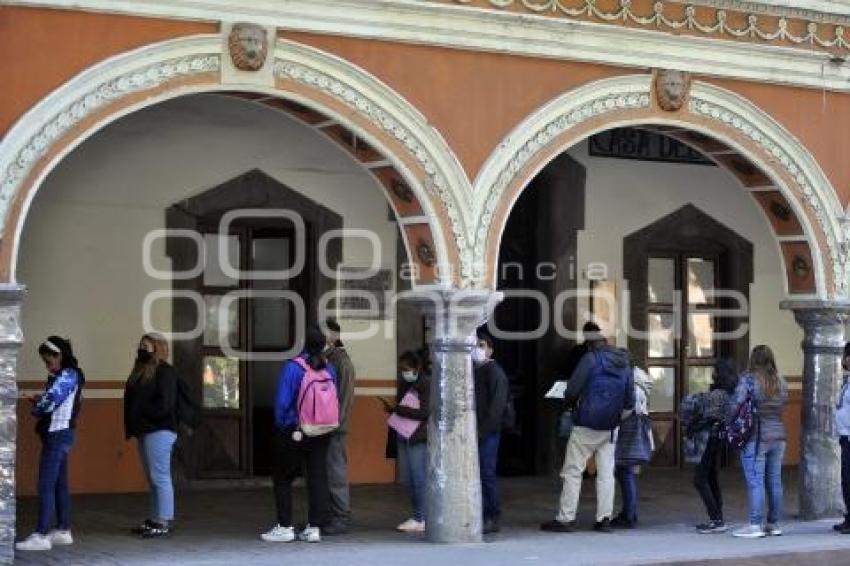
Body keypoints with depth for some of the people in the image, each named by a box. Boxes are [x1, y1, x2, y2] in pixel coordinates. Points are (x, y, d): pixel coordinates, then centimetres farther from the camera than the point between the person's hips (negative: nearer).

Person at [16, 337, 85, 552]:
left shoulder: (67, 376, -13)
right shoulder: (63, 376, 17)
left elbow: (49, 402, -21)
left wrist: (36, 406, -1)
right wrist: (40, 401, -2)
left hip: (58, 434, -11)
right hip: (60, 433, 11)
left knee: (45, 485, -11)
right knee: (60, 484, 14)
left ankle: (42, 536, -13)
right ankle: (63, 531, 20)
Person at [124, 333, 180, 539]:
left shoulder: (165, 372, -9)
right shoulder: (140, 372, 18)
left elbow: (164, 404, -18)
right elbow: (131, 401, 18)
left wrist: (143, 414, -12)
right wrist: (131, 426, 6)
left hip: (159, 431, -10)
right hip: (145, 431, 10)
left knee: (159, 476, -9)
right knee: (152, 478, 12)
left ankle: (164, 522, -7)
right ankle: (155, 519, 18)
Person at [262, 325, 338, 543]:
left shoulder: (292, 367, -16)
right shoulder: (329, 369, -2)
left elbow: (282, 402, -14)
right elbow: (336, 401, 2)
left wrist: (280, 425, 1)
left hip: (293, 433, -4)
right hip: (321, 435, 4)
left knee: (283, 478, 8)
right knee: (318, 478, 9)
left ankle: (285, 527, 7)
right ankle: (315, 527, 9)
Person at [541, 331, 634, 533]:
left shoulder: (591, 358, -9)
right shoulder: (625, 364, 8)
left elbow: (572, 390, -11)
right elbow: (629, 402, 9)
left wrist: (571, 400, 10)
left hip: (586, 425, -5)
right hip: (611, 426, 5)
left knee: (573, 471, 0)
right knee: (606, 473, 8)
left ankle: (566, 518, -1)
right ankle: (604, 519, 5)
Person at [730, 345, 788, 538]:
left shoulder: (748, 380, -11)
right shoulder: (781, 383, 7)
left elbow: (736, 405, -15)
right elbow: (782, 406, 6)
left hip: (755, 437, -6)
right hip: (778, 436, 6)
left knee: (755, 482, -4)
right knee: (774, 481, 11)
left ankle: (755, 525, -6)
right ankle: (774, 524, 17)